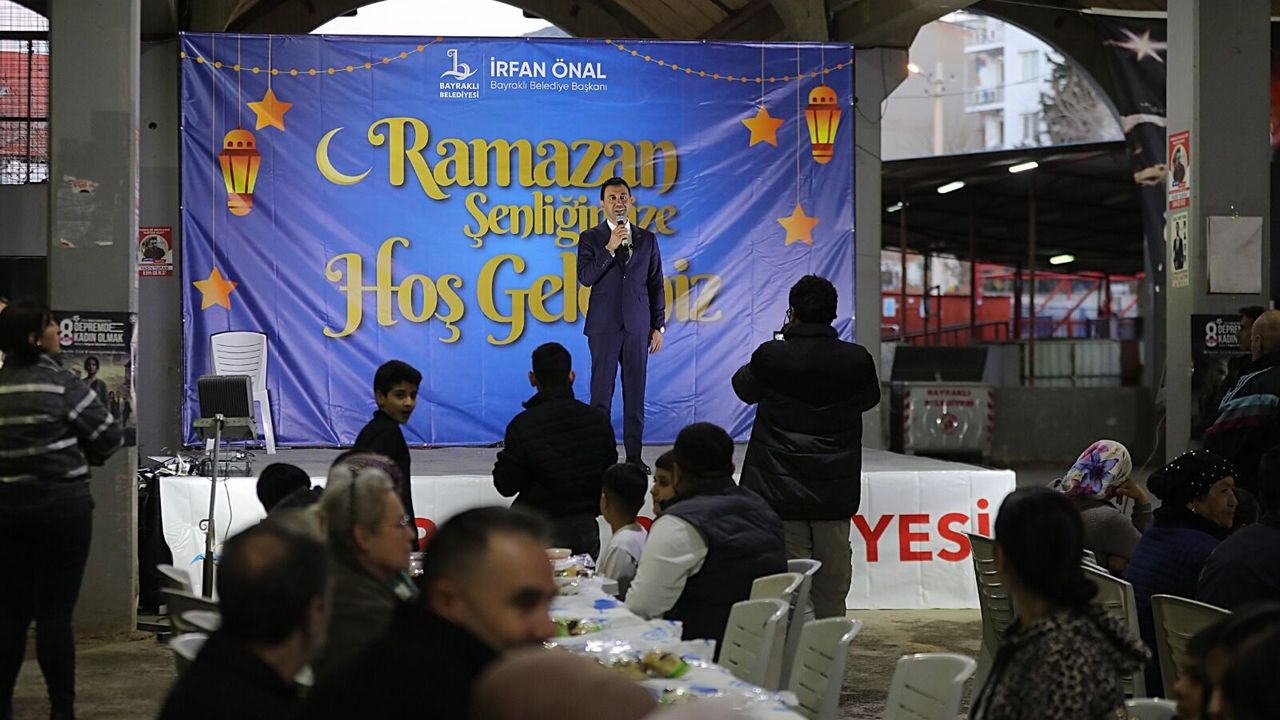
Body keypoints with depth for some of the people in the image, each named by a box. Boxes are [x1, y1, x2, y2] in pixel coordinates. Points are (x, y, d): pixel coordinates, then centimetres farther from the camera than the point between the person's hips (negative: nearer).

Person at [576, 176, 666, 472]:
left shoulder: (647, 239, 11)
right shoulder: (590, 238, 4)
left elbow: (656, 285, 11)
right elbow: (585, 277, -8)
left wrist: (658, 326, 6)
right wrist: (610, 248, -16)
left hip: (637, 327, 2)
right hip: (604, 326, -2)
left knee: (635, 392, 3)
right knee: (601, 392, -1)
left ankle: (634, 455, 9)